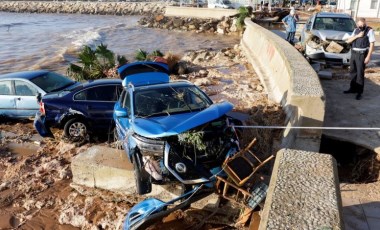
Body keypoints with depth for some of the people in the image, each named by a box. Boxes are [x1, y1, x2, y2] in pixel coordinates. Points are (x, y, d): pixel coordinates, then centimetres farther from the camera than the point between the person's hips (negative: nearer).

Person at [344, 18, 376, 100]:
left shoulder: (369, 31, -8)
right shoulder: (356, 30, 10)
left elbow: (372, 44, -10)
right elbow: (348, 41, 4)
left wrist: (368, 56, -16)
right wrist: (357, 36, -11)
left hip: (362, 54, -6)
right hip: (353, 53, 6)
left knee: (360, 73, -4)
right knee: (353, 72, 13)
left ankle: (360, 92, 4)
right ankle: (353, 88, 27)